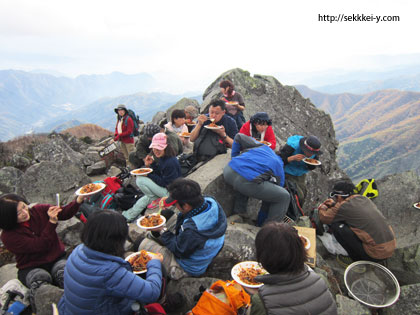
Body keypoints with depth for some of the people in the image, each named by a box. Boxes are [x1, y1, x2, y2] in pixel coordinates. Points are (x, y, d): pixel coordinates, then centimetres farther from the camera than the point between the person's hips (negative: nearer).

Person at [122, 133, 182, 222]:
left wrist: (149, 175, -16)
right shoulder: (162, 158, 4)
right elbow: (158, 174, 11)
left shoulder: (171, 163, -26)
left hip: (169, 192, -10)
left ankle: (156, 199, 2)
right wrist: (152, 164, -5)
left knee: (140, 180, -16)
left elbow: (164, 183, -22)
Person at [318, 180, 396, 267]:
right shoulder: (363, 198, 8)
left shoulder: (343, 206, -14)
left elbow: (324, 218, 2)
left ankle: (356, 259, 4)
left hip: (376, 255, -8)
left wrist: (322, 208, 23)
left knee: (336, 226, -8)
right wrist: (334, 204, 33)